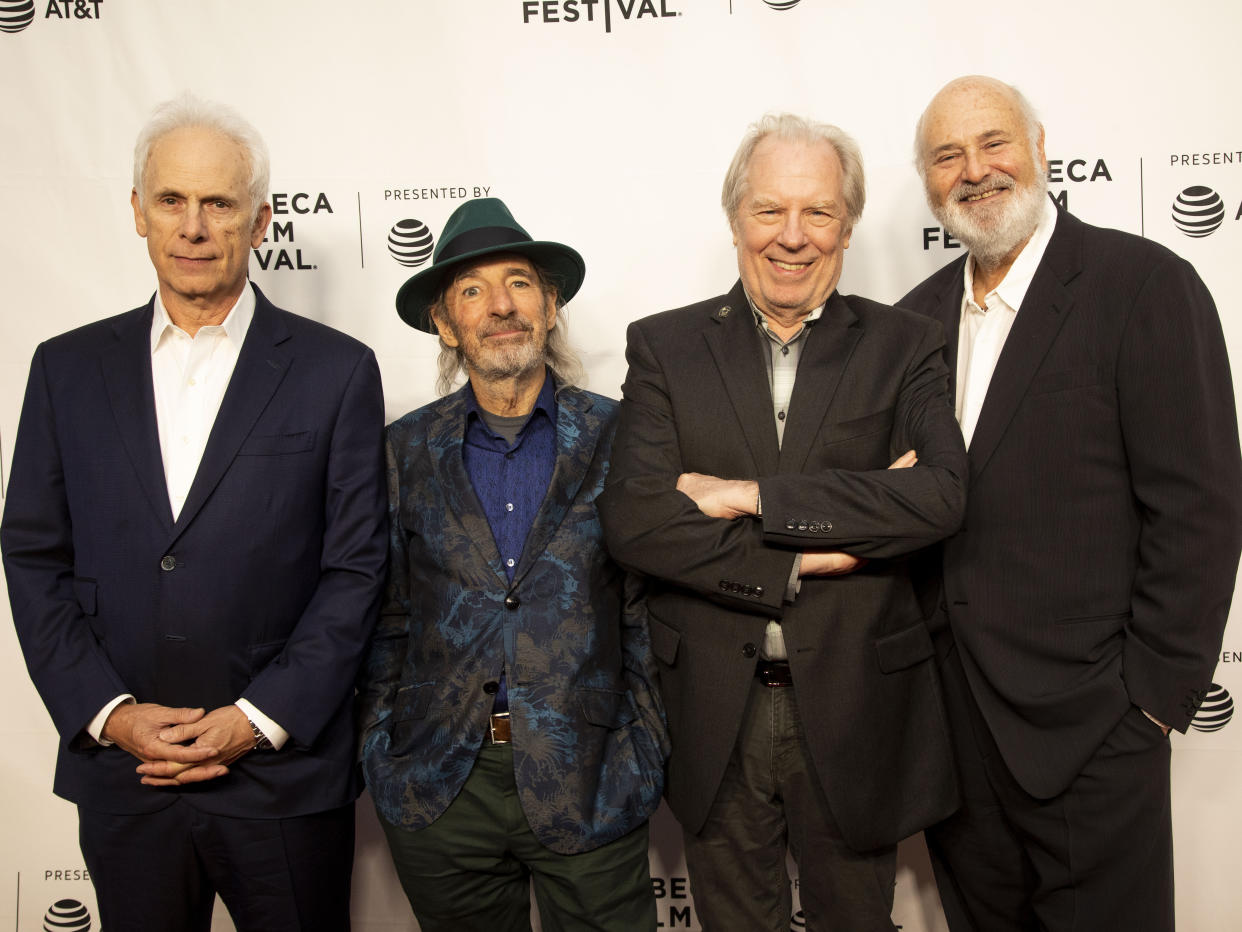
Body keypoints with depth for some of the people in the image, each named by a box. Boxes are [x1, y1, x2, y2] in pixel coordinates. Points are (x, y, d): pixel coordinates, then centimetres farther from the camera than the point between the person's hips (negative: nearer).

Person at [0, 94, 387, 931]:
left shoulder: (337, 371, -3)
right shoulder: (68, 368, 5)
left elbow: (355, 569, -5)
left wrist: (260, 720, -11)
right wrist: (107, 712, -6)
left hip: (284, 773, -2)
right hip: (120, 770, 2)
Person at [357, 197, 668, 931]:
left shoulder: (618, 437, -1)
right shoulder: (406, 450, 3)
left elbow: (645, 605, 1)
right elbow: (386, 619, 7)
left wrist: (647, 753, -2)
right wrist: (380, 754, 3)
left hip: (588, 782, -1)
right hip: (439, 788, 2)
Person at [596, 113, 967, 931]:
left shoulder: (906, 347, 0)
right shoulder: (664, 347, 0)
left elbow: (941, 495, -18)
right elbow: (633, 522, -12)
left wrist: (751, 495, -19)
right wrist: (798, 562, -17)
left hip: (855, 711, 0)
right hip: (715, 717, 1)